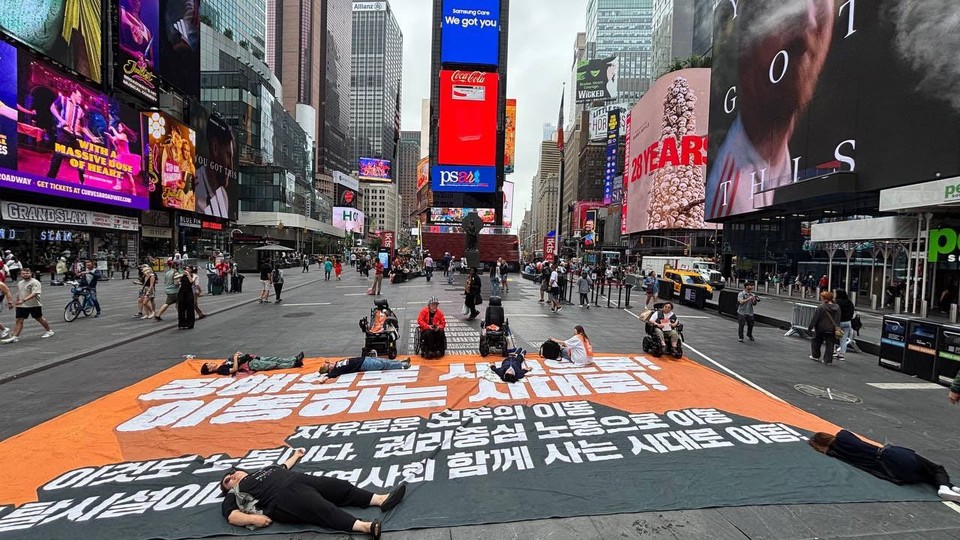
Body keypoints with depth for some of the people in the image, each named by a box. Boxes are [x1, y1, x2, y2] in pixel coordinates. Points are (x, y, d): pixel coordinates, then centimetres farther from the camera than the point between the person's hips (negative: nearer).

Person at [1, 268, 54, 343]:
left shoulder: (35, 282, -13)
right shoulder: (19, 283, 11)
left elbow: (34, 294, -25)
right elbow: (18, 294, 24)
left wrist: (24, 300, -34)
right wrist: (17, 302, 23)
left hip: (34, 305, -6)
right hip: (22, 306, 6)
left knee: (39, 319, 6)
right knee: (19, 320, -1)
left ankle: (49, 331, 23)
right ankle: (15, 337, -1)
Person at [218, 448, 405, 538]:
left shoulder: (263, 470, 34)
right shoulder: (234, 495, 16)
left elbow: (283, 467, 48)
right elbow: (232, 516, 0)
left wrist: (296, 456, 61)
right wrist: (253, 518, -17)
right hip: (283, 497, -8)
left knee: (341, 486, -12)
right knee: (324, 509, -31)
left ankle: (381, 500, -23)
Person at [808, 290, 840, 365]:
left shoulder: (820, 307, -17)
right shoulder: (837, 308, 1)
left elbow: (815, 319, -13)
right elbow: (838, 320, 8)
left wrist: (810, 327, -5)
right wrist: (836, 329, 14)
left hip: (821, 329, -4)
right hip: (832, 330, 4)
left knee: (816, 342, 16)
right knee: (830, 345, 8)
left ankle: (815, 356, 24)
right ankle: (828, 360, 8)